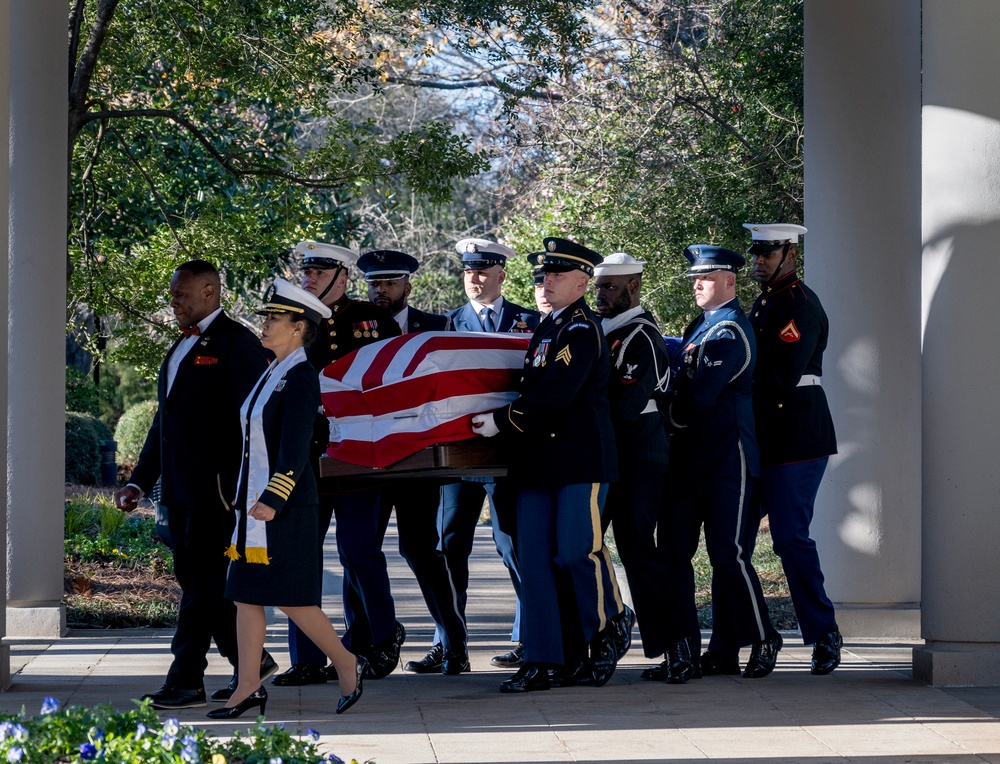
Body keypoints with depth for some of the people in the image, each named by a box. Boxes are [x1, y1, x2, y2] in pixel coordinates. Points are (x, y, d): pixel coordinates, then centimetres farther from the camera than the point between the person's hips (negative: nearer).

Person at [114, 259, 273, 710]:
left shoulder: (237, 345, -7)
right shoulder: (181, 347, 20)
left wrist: (232, 483, -18)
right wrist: (140, 482, 18)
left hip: (214, 487, -9)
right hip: (179, 488, 9)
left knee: (202, 582, -6)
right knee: (196, 581, 10)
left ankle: (186, 681, -5)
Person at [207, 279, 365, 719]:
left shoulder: (300, 379, -13)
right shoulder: (271, 375, 14)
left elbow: (295, 448, -19)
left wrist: (272, 500, -24)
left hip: (284, 506, -9)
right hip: (255, 501, 9)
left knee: (290, 596, -5)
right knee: (246, 594, 7)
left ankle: (346, 664, 11)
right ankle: (248, 688, 9)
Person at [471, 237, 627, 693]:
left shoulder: (582, 331, -10)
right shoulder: (547, 327, 18)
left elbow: (554, 397, -19)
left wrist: (502, 422, -13)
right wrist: (502, 419, 11)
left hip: (581, 459, -8)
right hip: (539, 461, 8)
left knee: (576, 550, -10)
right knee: (536, 557, 3)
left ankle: (606, 632, 15)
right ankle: (543, 660, 5)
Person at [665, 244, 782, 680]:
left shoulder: (729, 330, -13)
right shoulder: (702, 326, 18)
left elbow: (700, 396, -19)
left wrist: (670, 420, -5)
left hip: (726, 462, -9)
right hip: (692, 460, 9)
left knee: (728, 555, -6)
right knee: (675, 550, 4)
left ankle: (763, 641, 10)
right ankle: (703, 653, 7)